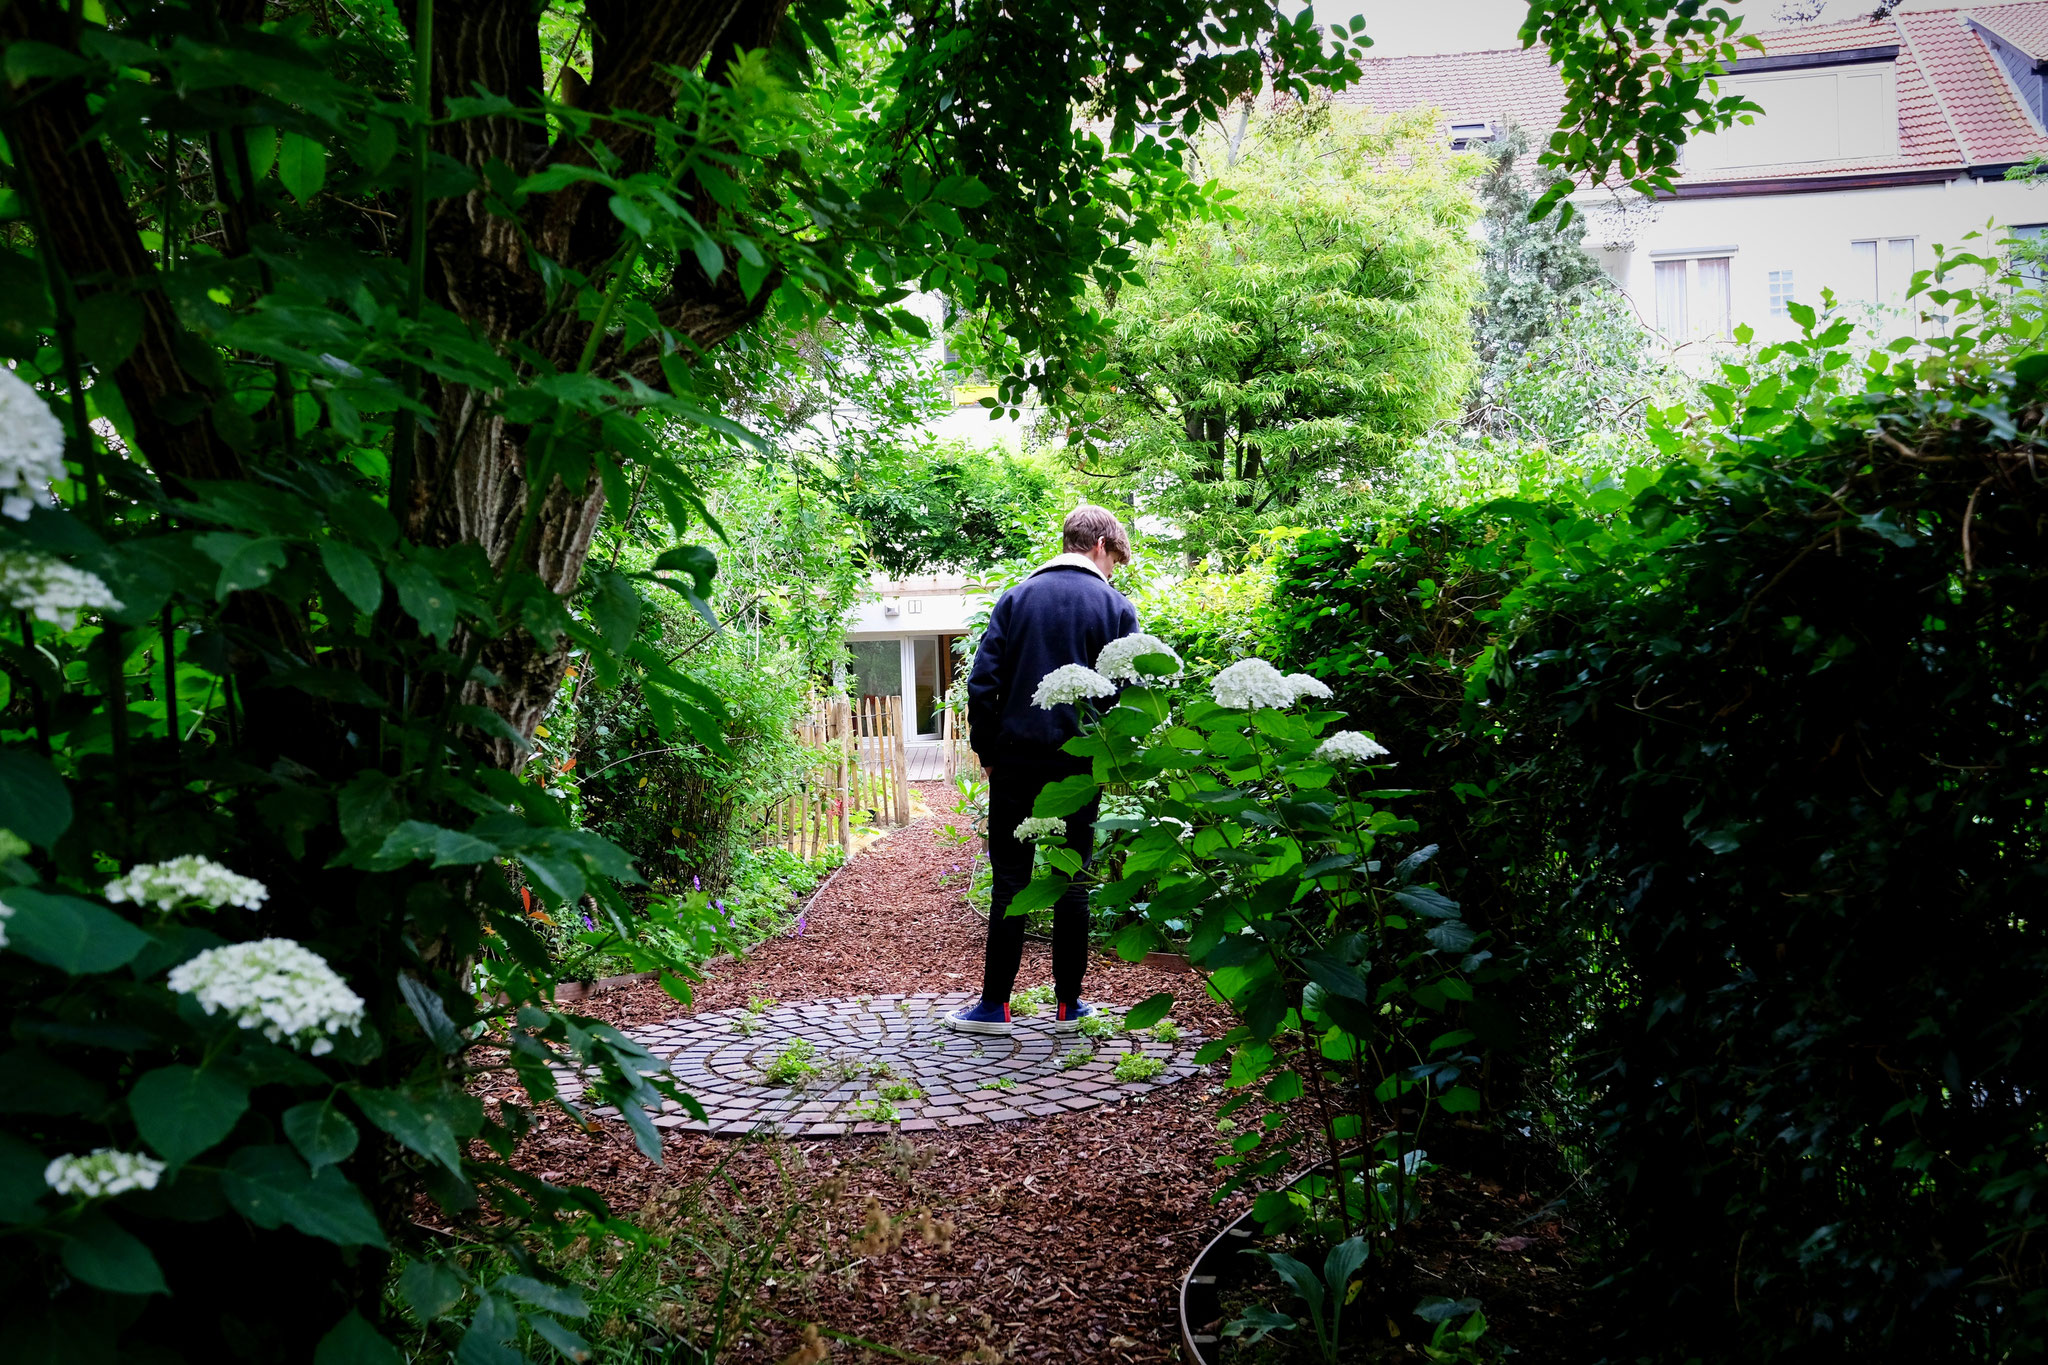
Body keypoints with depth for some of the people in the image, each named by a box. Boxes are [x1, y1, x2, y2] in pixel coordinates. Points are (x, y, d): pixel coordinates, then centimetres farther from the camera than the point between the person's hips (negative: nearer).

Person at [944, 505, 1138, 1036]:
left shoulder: (1015, 598, 5)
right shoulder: (1116, 608, 0)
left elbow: (982, 683, 0)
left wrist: (987, 752, 7)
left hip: (1016, 761, 1)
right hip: (1079, 767, -1)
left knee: (1010, 882, 5)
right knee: (1072, 882, 8)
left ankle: (995, 1005, 6)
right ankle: (1068, 1004, 14)